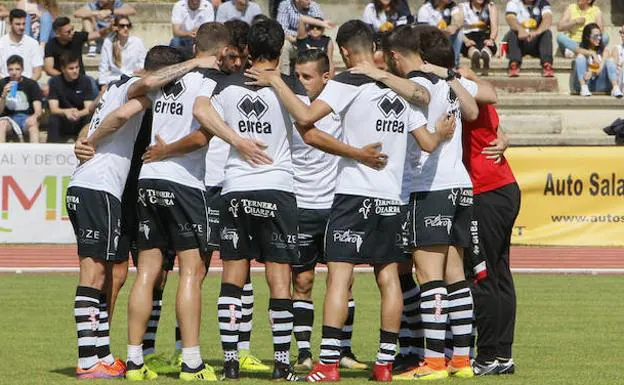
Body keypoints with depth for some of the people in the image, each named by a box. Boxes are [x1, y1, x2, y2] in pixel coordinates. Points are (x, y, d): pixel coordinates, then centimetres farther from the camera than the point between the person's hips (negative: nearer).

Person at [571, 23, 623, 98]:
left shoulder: (603, 50, 7)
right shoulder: (581, 49, 5)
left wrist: (592, 72, -28)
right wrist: (592, 54, -37)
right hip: (584, 82, -1)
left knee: (610, 60, -18)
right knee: (580, 57, -21)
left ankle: (615, 88, -37)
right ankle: (584, 88, -37)